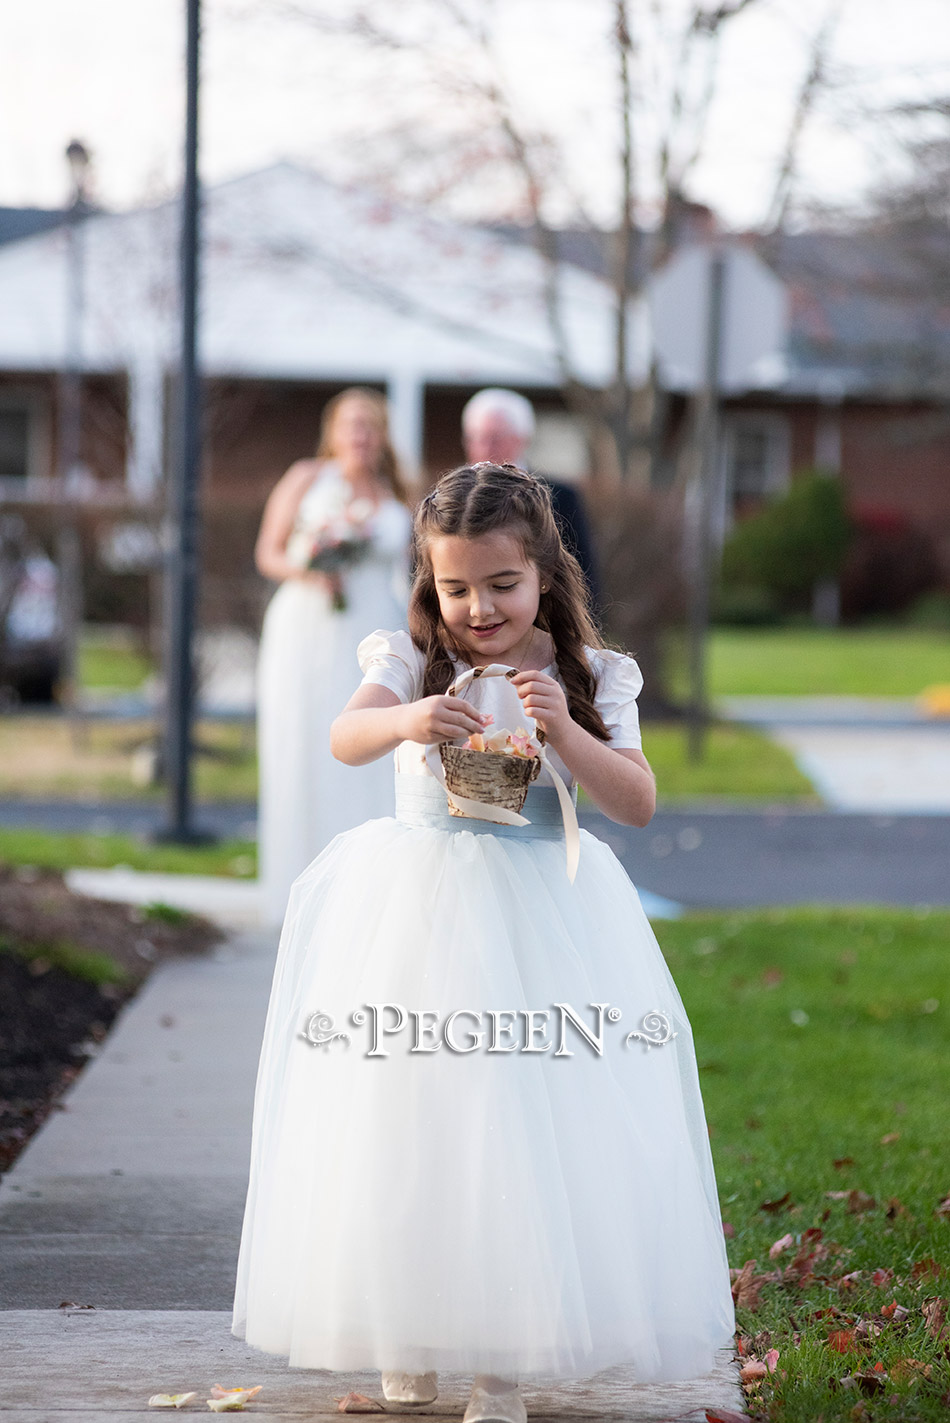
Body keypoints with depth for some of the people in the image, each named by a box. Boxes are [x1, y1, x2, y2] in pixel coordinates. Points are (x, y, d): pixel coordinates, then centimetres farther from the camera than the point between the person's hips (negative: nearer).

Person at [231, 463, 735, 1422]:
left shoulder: (589, 680, 1)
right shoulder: (411, 661, -1)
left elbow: (638, 804, -6)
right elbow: (345, 739, -19)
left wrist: (564, 733, -21)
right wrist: (406, 719, -40)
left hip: (543, 918, 0)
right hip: (417, 913, 0)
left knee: (531, 1121, -3)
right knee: (407, 1121, 4)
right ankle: (406, 1335, 23)